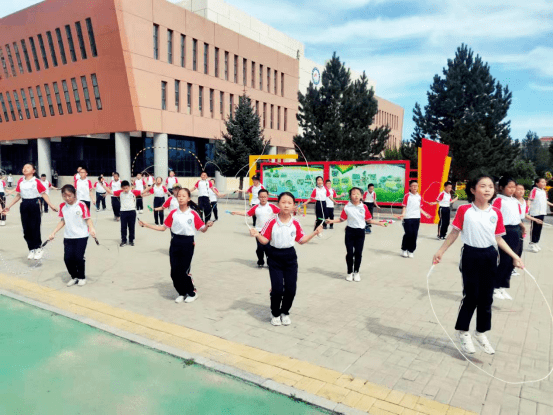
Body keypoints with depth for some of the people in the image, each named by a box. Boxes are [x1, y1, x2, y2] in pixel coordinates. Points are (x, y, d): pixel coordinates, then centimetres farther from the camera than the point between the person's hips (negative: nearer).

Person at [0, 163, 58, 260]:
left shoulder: (36, 181, -4)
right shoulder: (20, 181, 8)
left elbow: (44, 194, -5)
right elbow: (18, 195, 14)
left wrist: (51, 205, -13)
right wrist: (9, 206, 13)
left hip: (34, 205, -4)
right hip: (24, 205, 4)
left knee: (35, 227, -1)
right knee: (26, 229, 6)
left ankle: (38, 249, 14)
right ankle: (31, 249, 17)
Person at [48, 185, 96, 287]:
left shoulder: (81, 205, -8)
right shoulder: (62, 206, 6)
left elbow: (88, 219, -6)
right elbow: (63, 221, 15)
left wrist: (91, 229, -24)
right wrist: (54, 233, 11)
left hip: (81, 236, -4)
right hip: (68, 236, 4)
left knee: (79, 257, -6)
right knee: (67, 258, -1)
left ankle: (82, 277, 16)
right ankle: (74, 277, 21)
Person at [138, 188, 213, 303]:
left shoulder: (193, 214, -5)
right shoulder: (173, 213, 3)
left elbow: (202, 229, -4)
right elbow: (163, 227, 9)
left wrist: (207, 226, -27)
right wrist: (145, 224, 5)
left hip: (187, 243, -3)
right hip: (175, 243, 4)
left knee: (184, 271, -2)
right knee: (174, 271, 4)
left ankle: (192, 293, 22)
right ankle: (182, 293, 26)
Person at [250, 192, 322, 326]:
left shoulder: (296, 223, -2)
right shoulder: (272, 222, -9)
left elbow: (301, 240, 7)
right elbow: (265, 240, -6)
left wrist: (315, 232, 1)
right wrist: (257, 235, -24)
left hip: (290, 257, 3)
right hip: (275, 257, -2)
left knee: (291, 288, 4)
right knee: (277, 288, -4)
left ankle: (285, 312, 29)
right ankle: (275, 314, 21)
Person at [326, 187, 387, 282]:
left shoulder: (364, 207, 1)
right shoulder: (347, 207, -3)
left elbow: (369, 220, 7)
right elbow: (342, 219, 3)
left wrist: (380, 223, 2)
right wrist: (332, 221, -8)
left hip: (360, 232, 1)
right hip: (350, 231, -1)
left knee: (358, 253, 5)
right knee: (350, 253, 2)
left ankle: (356, 272, 22)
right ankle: (350, 273, 18)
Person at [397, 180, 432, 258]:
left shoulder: (419, 196, 10)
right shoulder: (407, 196, -5)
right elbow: (404, 207, -5)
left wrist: (425, 214, 22)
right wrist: (403, 214, -20)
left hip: (417, 218, 5)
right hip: (408, 218, -5)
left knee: (414, 235, 5)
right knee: (409, 234, -6)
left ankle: (411, 251, 18)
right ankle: (404, 250, 14)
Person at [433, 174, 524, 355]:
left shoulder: (496, 213, 1)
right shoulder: (464, 210, -8)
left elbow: (498, 238, 9)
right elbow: (454, 233, -2)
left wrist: (514, 255, 6)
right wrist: (441, 251, -3)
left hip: (490, 257, 4)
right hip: (471, 256, -4)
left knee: (486, 298, 11)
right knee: (471, 296, 2)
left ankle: (481, 333, 31)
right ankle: (463, 332, 22)